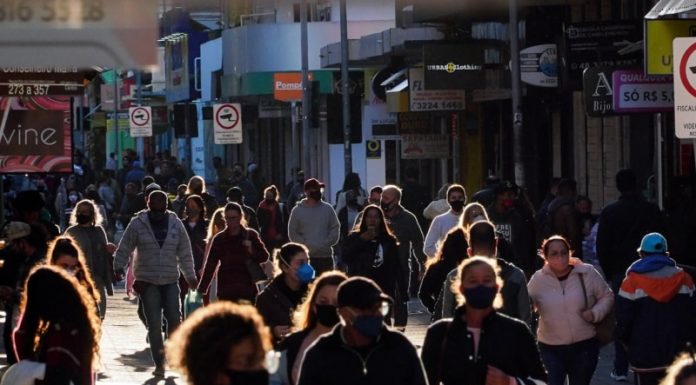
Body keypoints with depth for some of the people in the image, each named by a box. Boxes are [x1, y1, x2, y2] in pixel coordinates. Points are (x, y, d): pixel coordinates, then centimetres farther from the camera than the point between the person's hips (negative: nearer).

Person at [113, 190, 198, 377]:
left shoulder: (175, 223, 5)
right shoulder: (137, 224, -2)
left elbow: (185, 252, 10)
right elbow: (124, 249, 3)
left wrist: (190, 275, 9)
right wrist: (118, 267, -8)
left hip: (170, 281, 2)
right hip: (147, 282, -2)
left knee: (175, 319, -5)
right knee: (154, 324, -2)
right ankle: (159, 363, 5)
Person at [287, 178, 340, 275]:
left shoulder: (328, 209, 8)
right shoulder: (297, 211, 2)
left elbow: (335, 229, 5)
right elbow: (293, 233, 0)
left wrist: (326, 243, -11)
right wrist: (307, 245, -12)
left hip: (326, 256, 2)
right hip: (306, 257, -2)